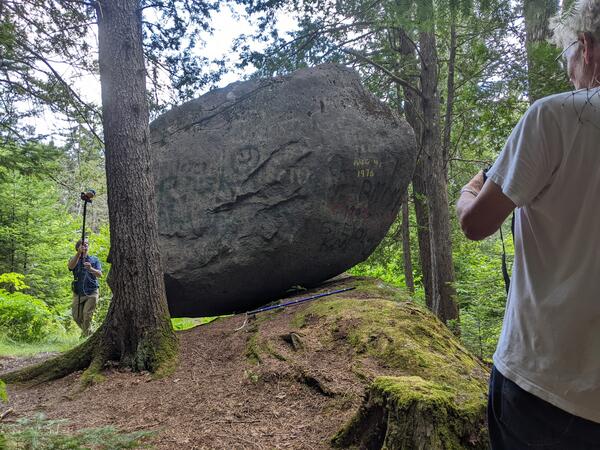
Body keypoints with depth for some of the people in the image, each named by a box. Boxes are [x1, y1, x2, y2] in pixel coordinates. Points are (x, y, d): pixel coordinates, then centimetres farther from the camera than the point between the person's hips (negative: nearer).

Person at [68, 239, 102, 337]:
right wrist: (78, 253, -33)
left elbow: (99, 274, -6)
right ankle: (85, 331, 31)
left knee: (87, 315, -13)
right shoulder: (74, 259, 8)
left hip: (91, 293, -2)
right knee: (77, 317, 5)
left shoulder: (94, 259, 7)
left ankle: (86, 335, -2)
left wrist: (91, 269, -28)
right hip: (78, 293, 2)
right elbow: (71, 266, -17)